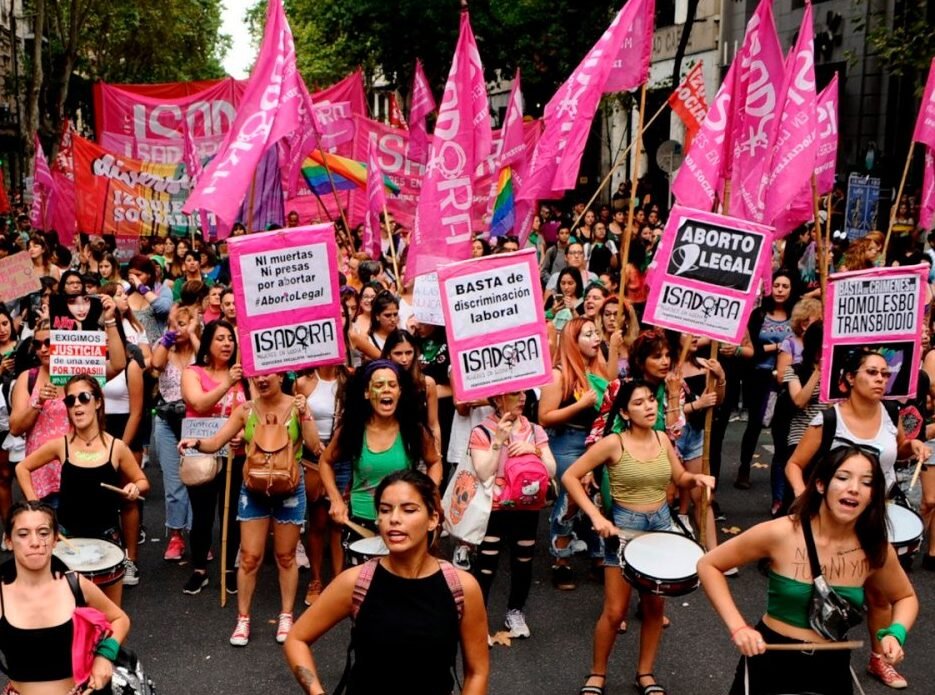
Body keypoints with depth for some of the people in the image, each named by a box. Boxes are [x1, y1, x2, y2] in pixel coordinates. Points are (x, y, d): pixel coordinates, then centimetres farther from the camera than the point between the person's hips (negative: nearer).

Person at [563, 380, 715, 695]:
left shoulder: (663, 439, 0)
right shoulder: (613, 443, -16)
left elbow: (679, 477, 15)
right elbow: (570, 477, -15)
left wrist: (696, 478, -8)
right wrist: (596, 517, -22)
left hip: (661, 524, 5)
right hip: (624, 525, -5)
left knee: (655, 605, 12)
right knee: (615, 611, -1)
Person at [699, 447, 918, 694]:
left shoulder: (876, 550, -11)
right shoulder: (779, 533, -20)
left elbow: (906, 598, 10)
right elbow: (708, 566, -11)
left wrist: (895, 634, -10)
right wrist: (738, 627, -19)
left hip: (832, 668, 3)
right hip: (771, 659, -2)